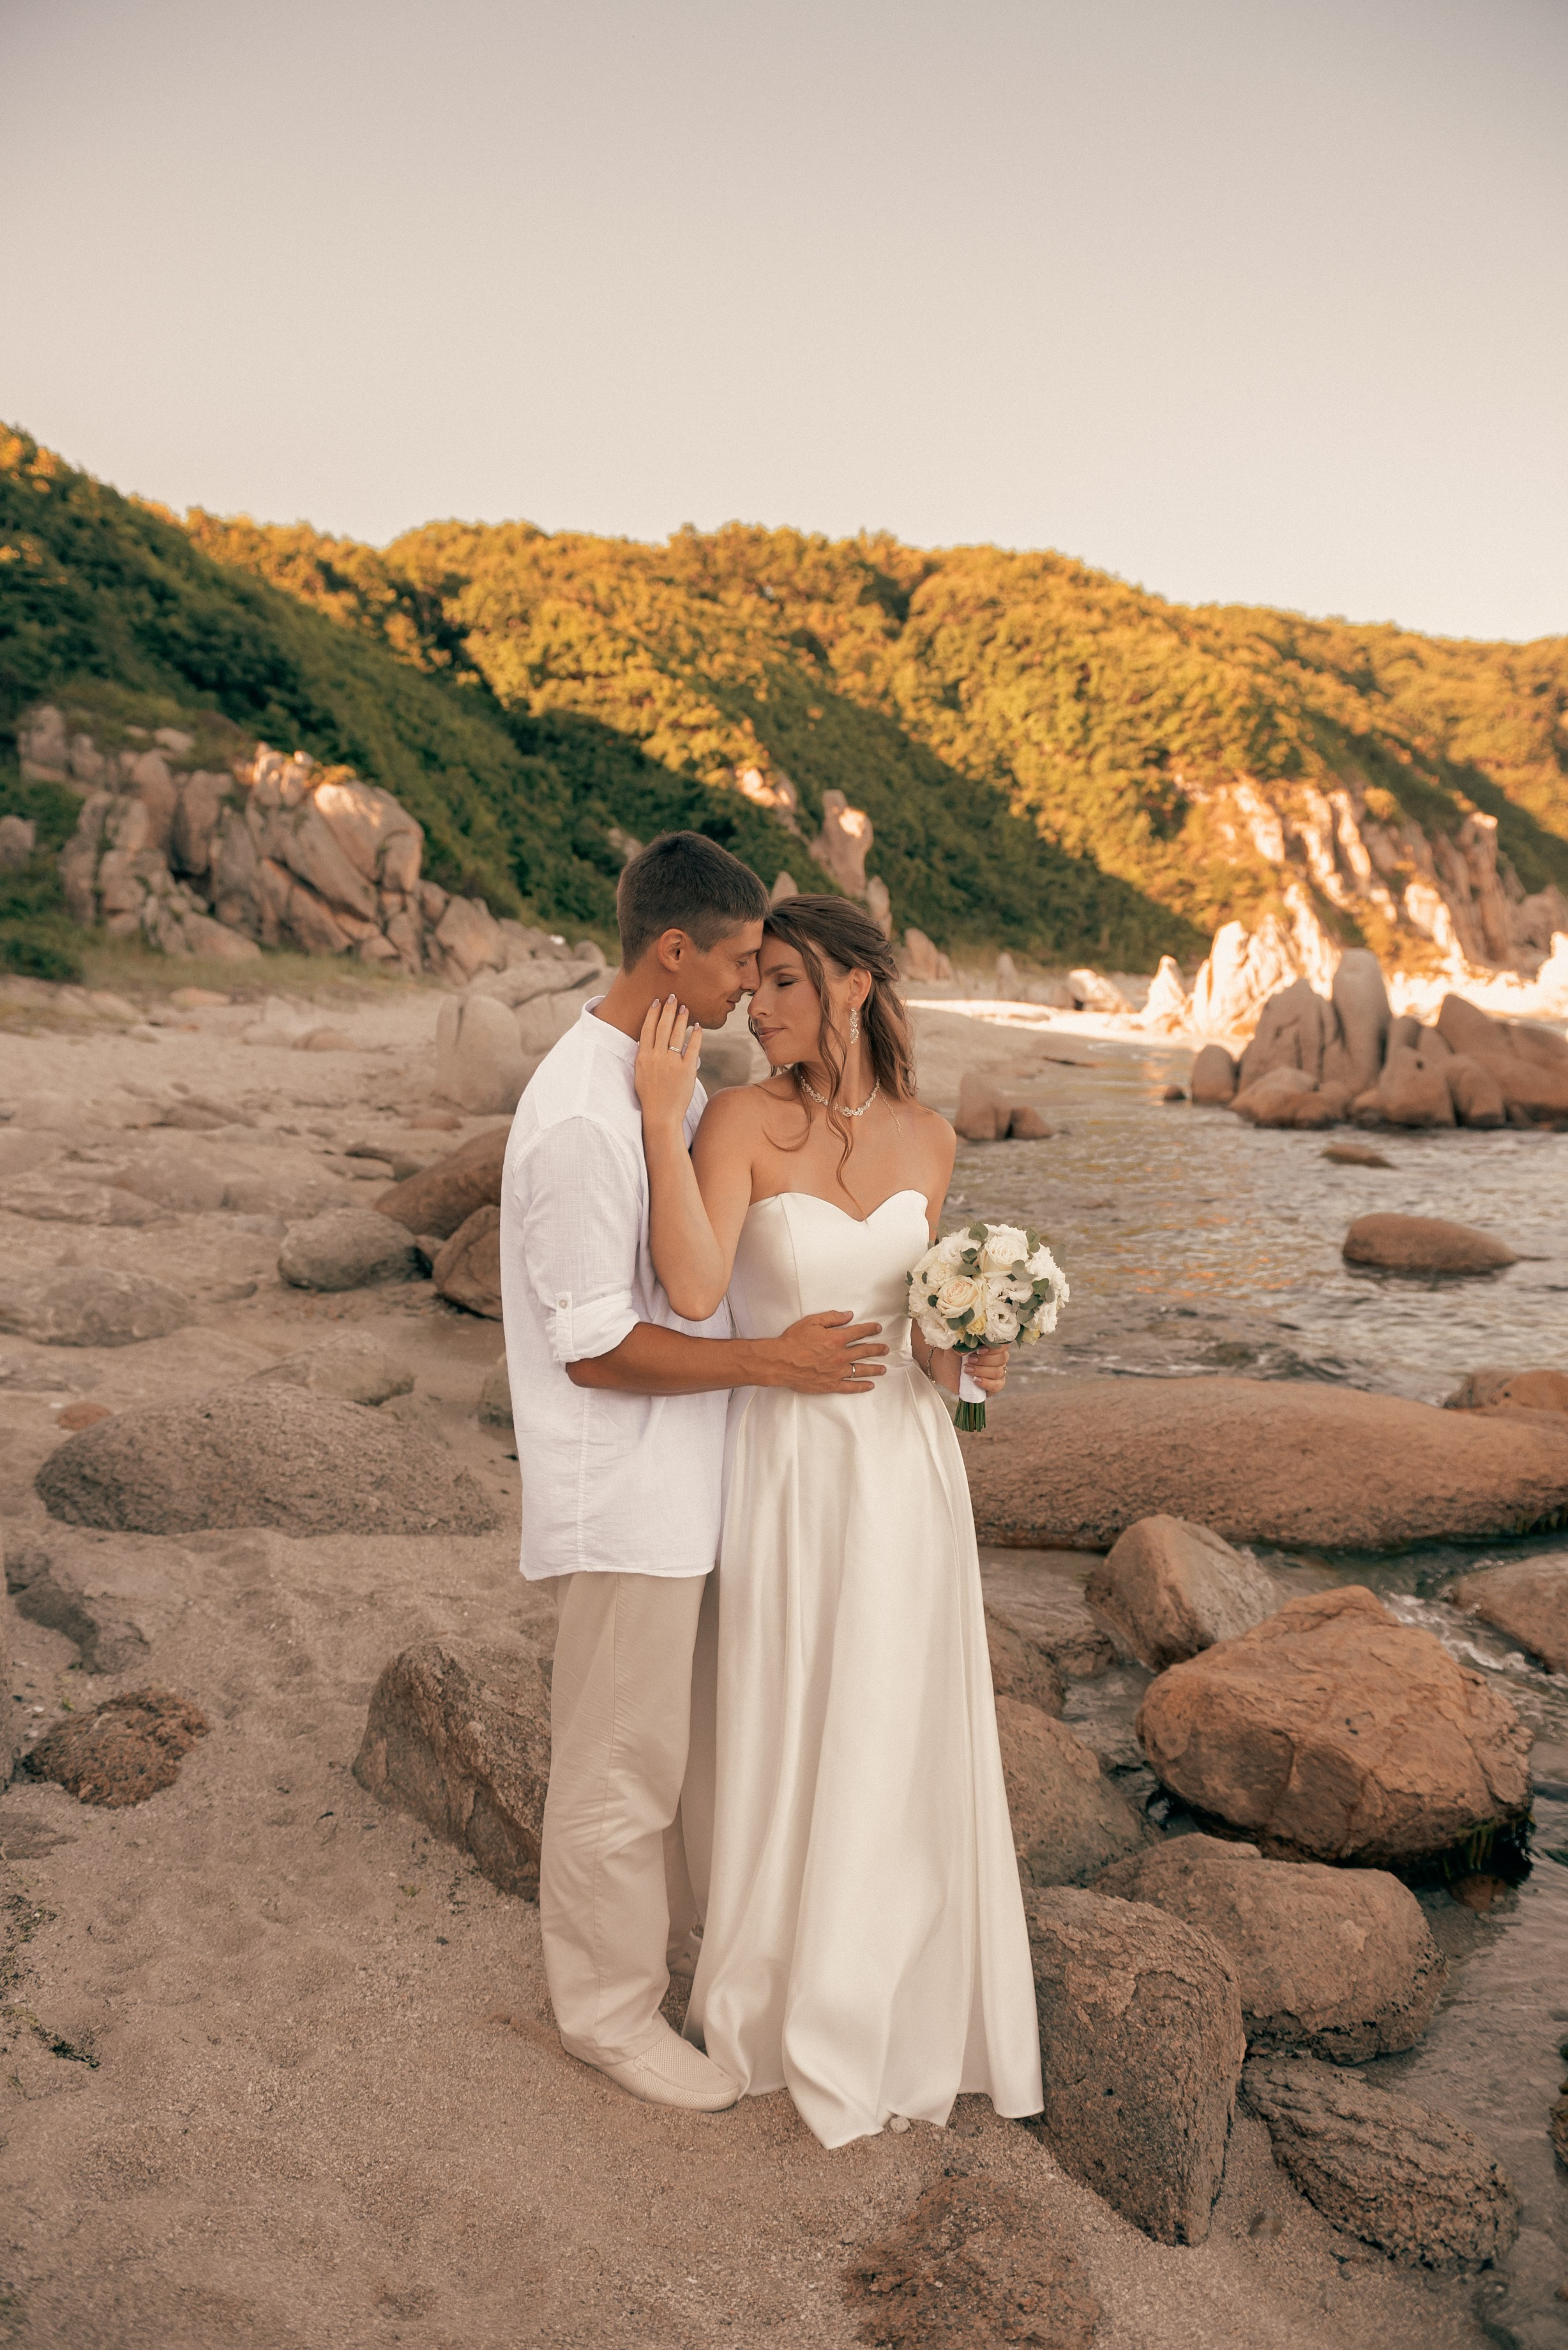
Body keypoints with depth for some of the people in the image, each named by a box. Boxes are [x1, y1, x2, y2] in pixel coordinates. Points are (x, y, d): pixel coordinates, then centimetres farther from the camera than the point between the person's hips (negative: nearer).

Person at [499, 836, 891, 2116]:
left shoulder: (672, 1077, 6)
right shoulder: (581, 1118, -25)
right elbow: (598, 1347, -23)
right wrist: (774, 1361, -20)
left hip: (682, 1479, 9)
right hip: (625, 1495, -9)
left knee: (672, 1734, 26)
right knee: (619, 1763, 10)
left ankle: (662, 1931, 47)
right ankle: (611, 2008, 31)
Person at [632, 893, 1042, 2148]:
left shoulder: (927, 1138, 0)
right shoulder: (740, 1118, -13)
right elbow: (694, 1290, -28)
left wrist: (960, 1354, -10)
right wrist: (661, 1116, -30)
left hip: (906, 1463, 4)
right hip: (788, 1468, -3)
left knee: (901, 1745, 15)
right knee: (791, 1746, 11)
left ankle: (894, 1992, 41)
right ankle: (789, 2002, 37)